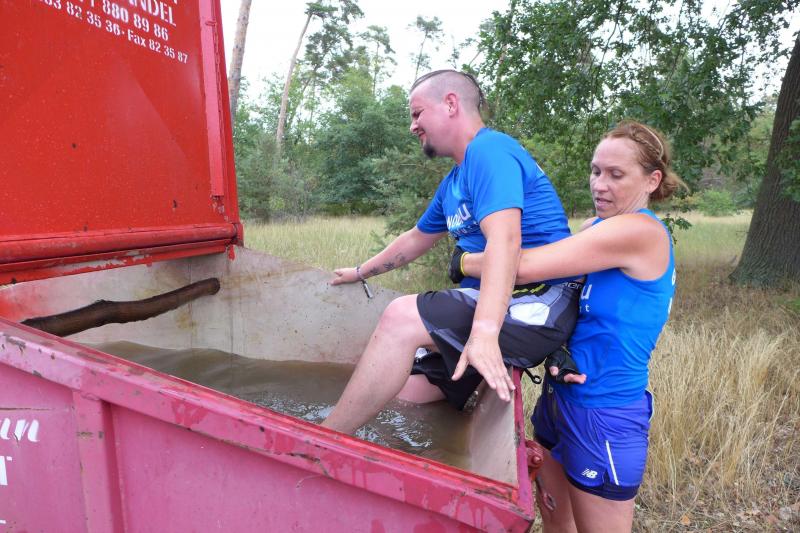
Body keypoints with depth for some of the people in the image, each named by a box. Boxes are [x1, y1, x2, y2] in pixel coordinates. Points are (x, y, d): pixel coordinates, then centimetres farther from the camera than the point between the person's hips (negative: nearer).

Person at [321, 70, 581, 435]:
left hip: (539, 306, -10)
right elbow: (417, 239, 33)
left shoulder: (489, 150, -10)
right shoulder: (453, 183, 20)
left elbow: (504, 240, -26)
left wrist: (484, 332, -36)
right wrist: (361, 272, 43)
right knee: (402, 396, 0)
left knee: (402, 317, -25)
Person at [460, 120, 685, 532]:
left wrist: (464, 262, -13)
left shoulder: (640, 231, -22)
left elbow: (525, 266, -28)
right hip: (559, 395, 8)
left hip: (603, 414, -8)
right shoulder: (597, 228, 7)